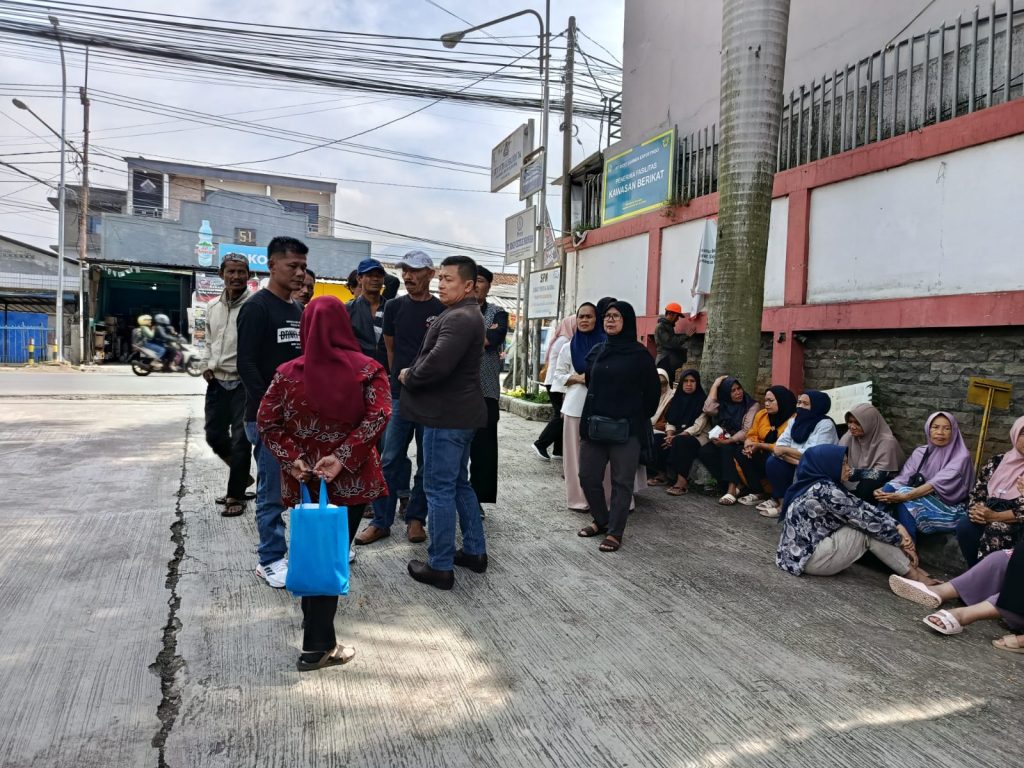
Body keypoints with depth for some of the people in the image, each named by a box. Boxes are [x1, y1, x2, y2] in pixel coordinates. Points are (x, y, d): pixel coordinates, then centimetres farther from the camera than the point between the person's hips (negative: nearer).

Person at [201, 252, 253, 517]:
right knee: (214, 435, 12)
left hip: (243, 383, -6)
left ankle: (236, 495, 15)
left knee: (240, 440, 1)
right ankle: (242, 476, 35)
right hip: (217, 382, 6)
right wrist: (207, 365, 7)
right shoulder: (213, 306, 12)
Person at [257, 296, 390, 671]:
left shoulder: (287, 373, -1)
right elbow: (378, 416, -18)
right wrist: (343, 457, -17)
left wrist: (291, 459, -7)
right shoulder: (368, 369, -6)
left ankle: (315, 624, 34)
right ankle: (317, 647, 10)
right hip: (351, 481, -2)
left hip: (304, 480, 2)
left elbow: (266, 422, -4)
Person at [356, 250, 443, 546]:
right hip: (400, 396, 1)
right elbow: (390, 349, 14)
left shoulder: (443, 311, -1)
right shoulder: (394, 307, 6)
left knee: (427, 463, 7)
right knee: (390, 460, 1)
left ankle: (415, 519, 20)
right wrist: (401, 378, 11)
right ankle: (381, 521, 11)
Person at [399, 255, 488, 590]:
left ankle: (440, 567, 7)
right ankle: (475, 551, 28)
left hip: (447, 416, -11)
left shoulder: (459, 318, -18)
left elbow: (437, 363, -29)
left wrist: (409, 377, -12)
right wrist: (414, 373, 4)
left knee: (439, 489, -3)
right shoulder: (465, 314, 16)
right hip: (460, 413, 11)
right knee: (459, 483, 18)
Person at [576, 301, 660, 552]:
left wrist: (639, 419, 5)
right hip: (593, 425, 6)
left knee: (621, 482, 2)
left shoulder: (639, 354, -5)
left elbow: (652, 391, -1)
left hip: (626, 428, -5)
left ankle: (614, 533, 13)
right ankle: (601, 520, 29)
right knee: (588, 477, 9)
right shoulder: (598, 351, 11)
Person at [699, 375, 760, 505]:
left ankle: (731, 489, -42)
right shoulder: (723, 405, 10)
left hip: (740, 443, -5)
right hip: (723, 441, 5)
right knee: (704, 452, -25)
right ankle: (734, 485, -24)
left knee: (726, 449, -37)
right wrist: (715, 385, -4)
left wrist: (728, 441, -25)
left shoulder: (752, 405, -3)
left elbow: (746, 431, -12)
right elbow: (708, 409, -11)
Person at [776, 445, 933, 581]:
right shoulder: (825, 490, -21)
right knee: (868, 531, -9)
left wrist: (897, 526, -4)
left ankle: (909, 567, 7)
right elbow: (863, 516, -15)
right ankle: (914, 575, 2)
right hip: (807, 558, -9)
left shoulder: (819, 485, 7)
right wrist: (901, 541, -3)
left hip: (800, 552, 9)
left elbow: (862, 508, 5)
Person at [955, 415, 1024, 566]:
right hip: (989, 515, 4)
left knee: (995, 531, -35)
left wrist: (994, 516, -18)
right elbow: (977, 492, 11)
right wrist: (975, 510, -11)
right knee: (964, 528, -27)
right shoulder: (997, 461, 12)